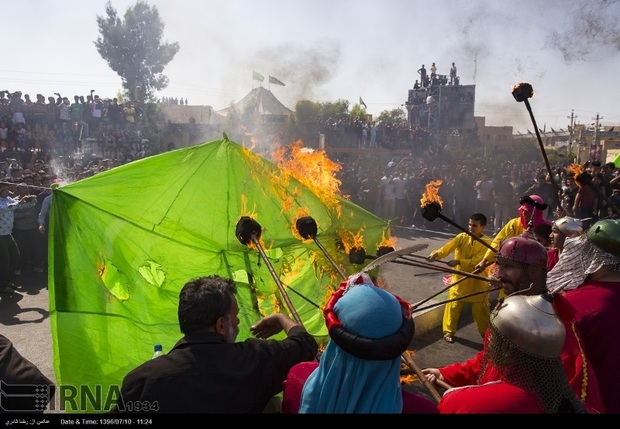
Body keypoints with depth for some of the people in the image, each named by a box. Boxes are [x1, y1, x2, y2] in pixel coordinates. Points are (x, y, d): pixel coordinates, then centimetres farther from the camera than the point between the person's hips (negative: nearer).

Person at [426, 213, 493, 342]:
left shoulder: (487, 242, -9)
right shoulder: (461, 237, -4)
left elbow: (477, 261, -21)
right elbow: (448, 247, -22)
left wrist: (458, 262, -33)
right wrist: (436, 253, -41)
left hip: (477, 281, -1)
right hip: (459, 279, 2)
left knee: (481, 308, 9)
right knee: (453, 305, 6)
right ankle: (449, 331, 21)